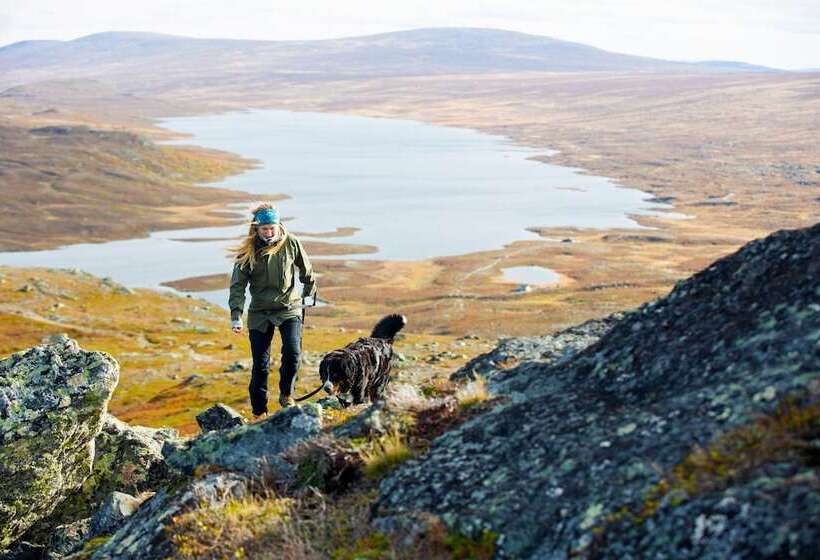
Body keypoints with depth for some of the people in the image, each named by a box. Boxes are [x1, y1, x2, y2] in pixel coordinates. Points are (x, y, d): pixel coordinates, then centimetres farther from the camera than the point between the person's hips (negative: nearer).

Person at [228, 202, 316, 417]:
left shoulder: (291, 243, -8)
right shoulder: (247, 251, -7)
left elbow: (306, 271, 10)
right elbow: (238, 285, -6)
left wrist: (308, 291, 23)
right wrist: (236, 315, -16)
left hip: (289, 308, 0)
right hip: (260, 312, 1)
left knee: (292, 352, -20)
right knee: (260, 365, 2)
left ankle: (287, 395, 5)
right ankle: (259, 412, 14)